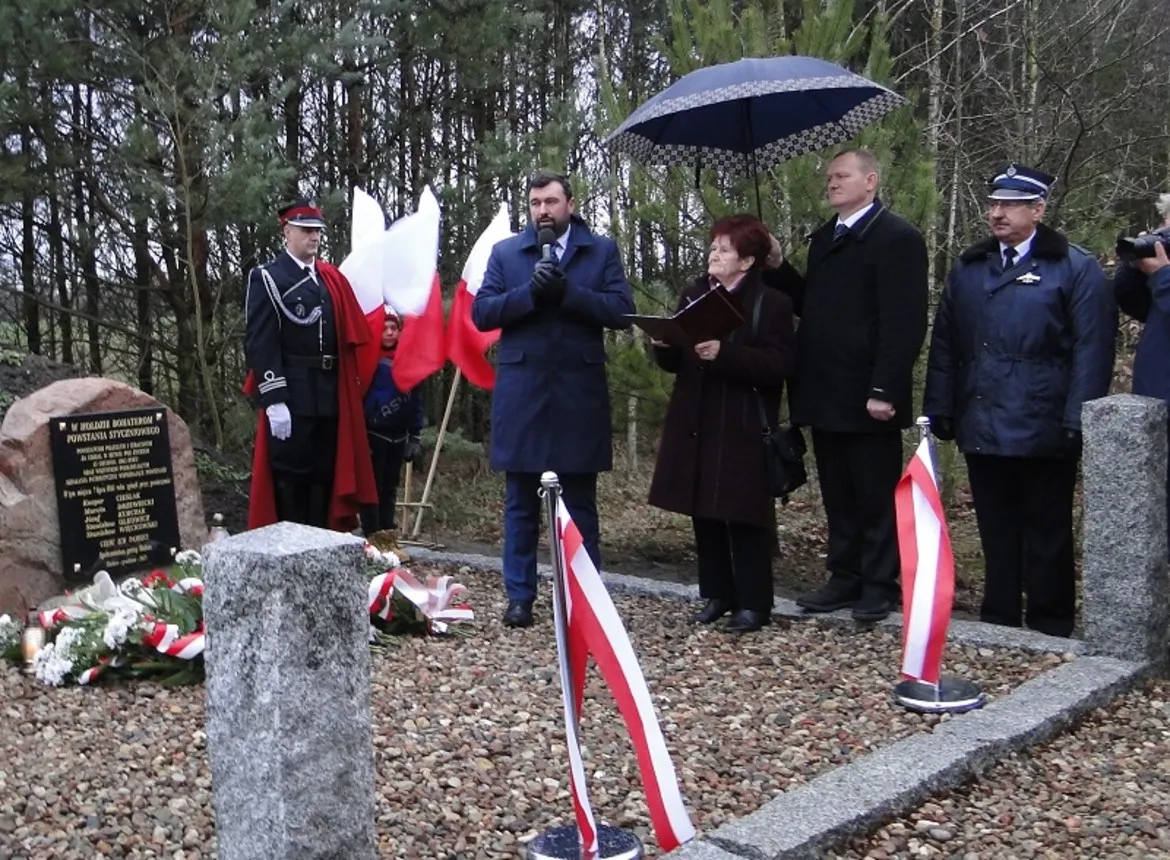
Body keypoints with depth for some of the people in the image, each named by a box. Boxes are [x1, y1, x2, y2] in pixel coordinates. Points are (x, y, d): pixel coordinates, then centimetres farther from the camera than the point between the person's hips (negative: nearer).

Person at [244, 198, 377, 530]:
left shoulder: (332, 278, 15)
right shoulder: (267, 278, -3)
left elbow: (351, 337, 14)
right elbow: (259, 343, -11)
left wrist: (349, 390, 8)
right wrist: (273, 400, -19)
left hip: (331, 396, 6)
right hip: (290, 397, -6)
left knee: (325, 476, 11)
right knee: (289, 477, -1)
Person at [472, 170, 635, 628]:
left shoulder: (602, 250, 6)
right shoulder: (505, 252, 9)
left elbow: (622, 311, -5)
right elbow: (480, 312, 0)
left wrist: (567, 291, -17)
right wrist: (530, 293, -15)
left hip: (579, 393, -1)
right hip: (520, 393, 1)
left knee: (580, 503, 7)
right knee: (520, 503, 7)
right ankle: (520, 597, 16)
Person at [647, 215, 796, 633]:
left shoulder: (771, 303, -6)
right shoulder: (693, 295, 13)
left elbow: (778, 364, -16)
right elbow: (676, 363, 18)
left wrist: (723, 353, -26)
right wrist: (664, 346, -5)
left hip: (743, 429, -6)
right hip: (695, 425, 6)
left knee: (743, 514, -2)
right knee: (703, 512, 9)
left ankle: (753, 602, 8)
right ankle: (717, 593, 21)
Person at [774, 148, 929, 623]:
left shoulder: (897, 238, -9)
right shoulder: (824, 237, 17)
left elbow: (904, 323, -15)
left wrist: (884, 390, -21)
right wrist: (779, 267, 2)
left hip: (868, 396, -8)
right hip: (825, 394, 8)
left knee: (876, 497, 4)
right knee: (837, 495, 14)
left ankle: (879, 585, 14)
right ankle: (845, 578, 23)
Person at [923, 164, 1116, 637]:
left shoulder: (1076, 268, -1)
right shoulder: (968, 267, 14)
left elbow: (1092, 349, -7)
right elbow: (944, 343, 12)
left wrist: (1077, 421, -14)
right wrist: (939, 409, 6)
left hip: (1042, 432, -4)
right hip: (982, 428, 4)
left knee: (1047, 533, 6)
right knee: (996, 531, 12)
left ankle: (1050, 628, 17)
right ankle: (999, 619, 22)